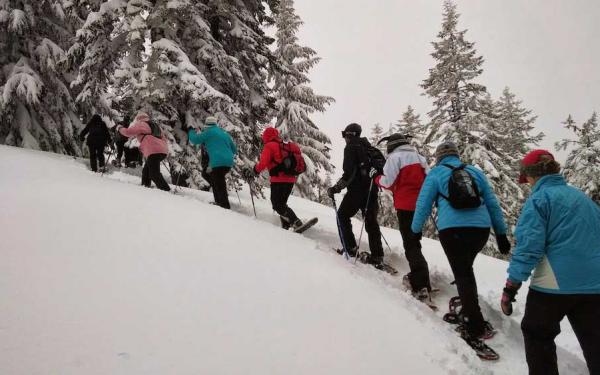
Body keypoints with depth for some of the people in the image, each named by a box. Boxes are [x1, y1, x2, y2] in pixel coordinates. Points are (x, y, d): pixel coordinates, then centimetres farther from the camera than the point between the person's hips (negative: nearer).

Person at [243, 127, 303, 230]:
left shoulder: (269, 146, -5)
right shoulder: (286, 146, 17)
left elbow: (263, 163, -16)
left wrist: (252, 172, -2)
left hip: (279, 180, -8)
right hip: (290, 180, 8)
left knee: (278, 205, -5)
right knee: (281, 203, 20)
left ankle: (296, 222, -20)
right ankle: (286, 226, 12)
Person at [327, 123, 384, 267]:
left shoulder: (351, 148, -7)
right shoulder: (369, 147, 16)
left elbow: (349, 173, -17)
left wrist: (336, 188, -15)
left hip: (357, 190, -7)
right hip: (372, 190, 7)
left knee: (343, 216, 10)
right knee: (371, 221, 9)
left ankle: (351, 249, 3)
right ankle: (377, 256, 5)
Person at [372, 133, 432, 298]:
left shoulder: (395, 157, -5)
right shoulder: (419, 157, 15)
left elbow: (388, 182, -11)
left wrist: (376, 177, 6)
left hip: (405, 206, -7)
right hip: (421, 205, 7)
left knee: (410, 244, -5)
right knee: (414, 240, 20)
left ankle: (421, 285, -12)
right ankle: (417, 276, 25)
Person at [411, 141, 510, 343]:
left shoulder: (435, 174, 11)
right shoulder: (475, 171, 20)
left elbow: (423, 204, 9)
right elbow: (492, 203, 20)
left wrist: (416, 230, 22)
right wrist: (501, 234, 24)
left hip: (452, 229, -3)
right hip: (481, 228, 4)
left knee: (462, 274, -2)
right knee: (465, 268, 24)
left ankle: (475, 327, -9)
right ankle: (468, 309, 26)